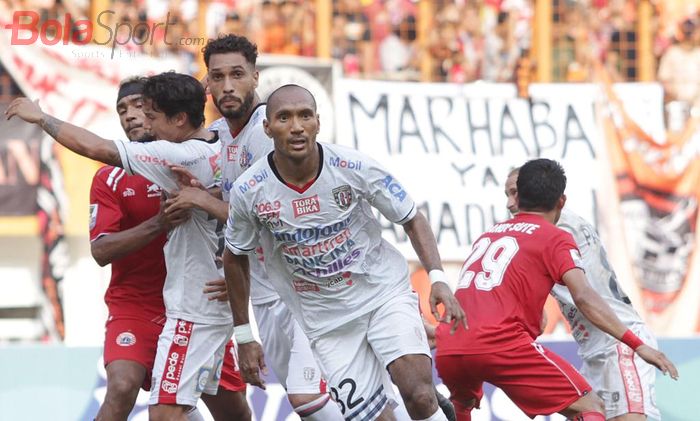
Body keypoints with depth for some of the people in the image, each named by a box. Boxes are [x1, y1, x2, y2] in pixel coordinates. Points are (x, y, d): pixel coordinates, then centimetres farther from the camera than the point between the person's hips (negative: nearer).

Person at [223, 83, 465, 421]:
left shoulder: (353, 167, -16)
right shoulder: (247, 191, -12)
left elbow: (412, 219, -2)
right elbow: (236, 258, 7)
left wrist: (437, 279, -16)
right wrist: (244, 337, 7)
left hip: (385, 294, -1)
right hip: (327, 322, 1)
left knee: (418, 394, -24)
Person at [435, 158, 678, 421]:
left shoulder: (488, 235, 27)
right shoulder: (555, 238, 8)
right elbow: (583, 297, -7)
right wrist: (636, 344, -12)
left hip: (447, 350, 6)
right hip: (501, 345, -6)